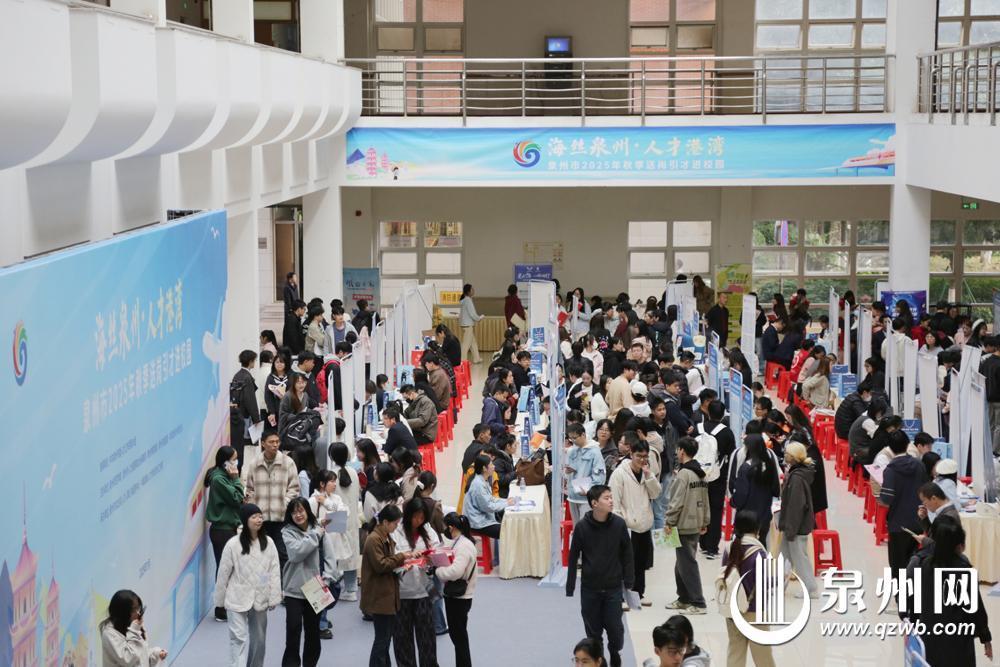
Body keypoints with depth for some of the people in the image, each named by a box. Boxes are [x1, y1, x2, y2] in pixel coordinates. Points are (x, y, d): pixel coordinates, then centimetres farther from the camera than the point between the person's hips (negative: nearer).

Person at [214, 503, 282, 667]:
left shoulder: (268, 543, -2)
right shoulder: (233, 544, -12)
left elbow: (274, 572, 0)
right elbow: (223, 574, -4)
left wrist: (273, 598, -4)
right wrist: (220, 600, 2)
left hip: (259, 599, 4)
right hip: (238, 599, -4)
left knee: (258, 639, 16)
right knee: (239, 638, -10)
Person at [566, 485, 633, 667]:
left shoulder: (619, 524, -8)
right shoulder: (582, 526, -10)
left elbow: (627, 554, 1)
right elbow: (573, 557, -3)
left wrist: (629, 582, 0)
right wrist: (570, 587, -1)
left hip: (613, 587, 0)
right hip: (589, 588, 0)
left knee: (615, 626, 2)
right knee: (593, 628, 8)